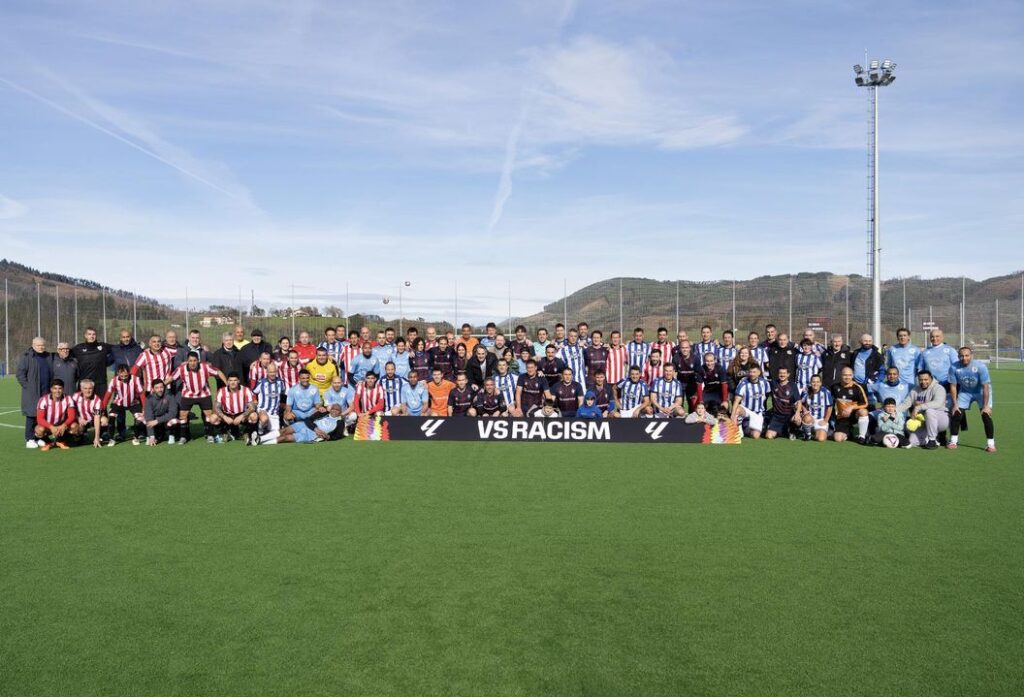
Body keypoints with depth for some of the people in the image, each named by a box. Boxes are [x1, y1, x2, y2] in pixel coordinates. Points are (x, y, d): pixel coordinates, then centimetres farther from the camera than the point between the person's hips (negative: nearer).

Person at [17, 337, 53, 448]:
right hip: (32, 393, -5)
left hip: (46, 392, 5)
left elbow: (52, 373, 20)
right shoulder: (26, 357, -2)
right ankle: (30, 439, 2)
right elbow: (20, 373, -5)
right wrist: (27, 386, -10)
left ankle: (39, 437, 12)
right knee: (32, 415, -3)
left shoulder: (49, 357, 14)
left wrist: (51, 387, 10)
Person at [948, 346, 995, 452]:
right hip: (965, 391, 3)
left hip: (981, 391, -3)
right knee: (956, 414, -5)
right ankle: (953, 441, 9)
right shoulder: (954, 368, -22)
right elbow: (953, 386, -11)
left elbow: (985, 387, -26)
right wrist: (955, 404, -11)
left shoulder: (980, 366, -29)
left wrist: (986, 406, -26)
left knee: (986, 415, -15)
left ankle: (990, 444, -6)